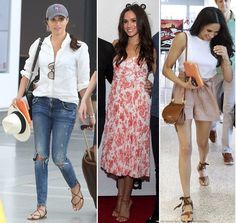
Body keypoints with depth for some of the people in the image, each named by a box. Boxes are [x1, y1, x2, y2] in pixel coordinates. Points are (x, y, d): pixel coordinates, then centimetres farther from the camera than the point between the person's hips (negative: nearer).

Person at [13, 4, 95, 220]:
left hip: (66, 106, -3)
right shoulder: (38, 45, 7)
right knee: (41, 155, 1)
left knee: (59, 157, -5)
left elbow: (83, 83, 0)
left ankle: (75, 187, 27)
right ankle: (41, 207, 7)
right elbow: (28, 72, 15)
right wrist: (19, 98, 5)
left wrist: (91, 113, 0)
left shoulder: (79, 48, -1)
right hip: (41, 103, 3)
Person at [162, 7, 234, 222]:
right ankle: (187, 200, -5)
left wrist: (226, 57, -17)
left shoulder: (218, 43, -1)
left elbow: (228, 78, 0)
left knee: (203, 142, 20)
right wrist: (183, 83, -24)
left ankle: (202, 166, 56)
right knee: (185, 147, -8)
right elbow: (166, 68, -8)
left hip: (206, 94, 4)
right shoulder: (184, 38, -12)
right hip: (184, 93, -4)